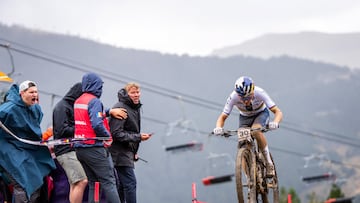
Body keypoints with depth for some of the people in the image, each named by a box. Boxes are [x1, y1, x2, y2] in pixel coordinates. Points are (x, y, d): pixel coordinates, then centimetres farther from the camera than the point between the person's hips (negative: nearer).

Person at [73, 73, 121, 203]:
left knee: (93, 182, 12)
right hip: (94, 147, -8)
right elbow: (97, 124, -23)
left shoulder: (77, 102, 13)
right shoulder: (94, 101, -13)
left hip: (79, 147, 8)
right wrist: (108, 136, -6)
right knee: (108, 182, -7)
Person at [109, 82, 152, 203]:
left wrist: (134, 152, 19)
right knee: (130, 183, -14)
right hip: (120, 151, -10)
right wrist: (138, 137, -22)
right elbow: (116, 133, -21)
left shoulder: (135, 108, 16)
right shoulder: (120, 108, -15)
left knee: (122, 184, 11)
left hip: (128, 152, 10)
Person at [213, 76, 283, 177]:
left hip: (261, 113, -2)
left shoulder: (259, 93, -36)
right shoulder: (233, 97, -32)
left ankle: (269, 163, -18)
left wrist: (275, 122, -59)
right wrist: (218, 128, -46)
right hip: (244, 117, 2)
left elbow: (278, 112, -37)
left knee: (256, 130, -34)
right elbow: (223, 117, -24)